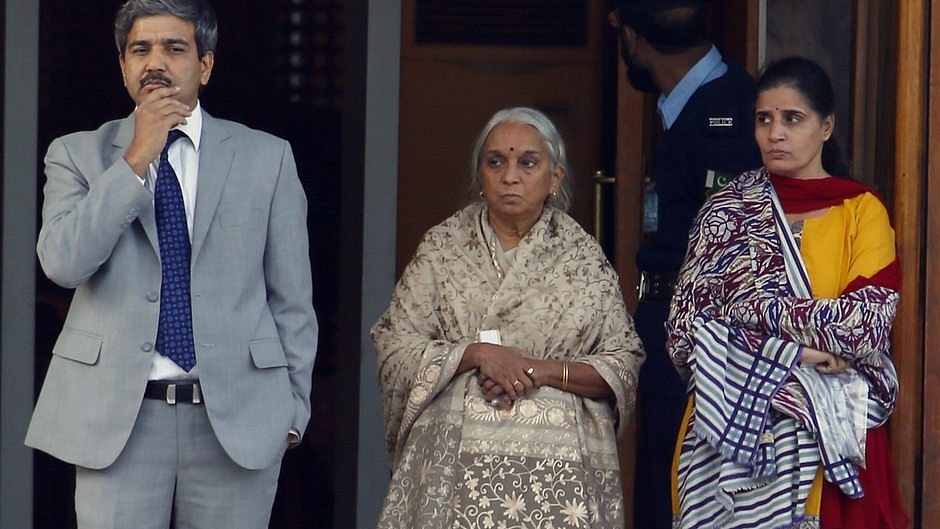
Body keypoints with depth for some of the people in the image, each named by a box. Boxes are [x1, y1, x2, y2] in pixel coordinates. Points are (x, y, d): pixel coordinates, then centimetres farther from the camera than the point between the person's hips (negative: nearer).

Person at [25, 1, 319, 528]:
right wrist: (135, 160, -12)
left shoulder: (266, 157, 7)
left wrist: (293, 407, 4)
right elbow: (62, 262, -11)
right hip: (117, 417, 0)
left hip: (239, 418, 0)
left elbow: (292, 298, 8)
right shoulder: (77, 155, 7)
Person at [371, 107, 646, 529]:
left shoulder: (585, 257, 7)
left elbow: (624, 364, 3)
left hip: (557, 461, 0)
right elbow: (394, 347, 1)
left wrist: (542, 371, -11)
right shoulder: (442, 247, 7)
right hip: (456, 459, 0)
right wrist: (477, 353, -12)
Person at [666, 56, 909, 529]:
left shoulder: (861, 210, 4)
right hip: (735, 422, 1)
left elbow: (869, 320, -9)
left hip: (833, 431, -1)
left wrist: (764, 310, -10)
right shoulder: (727, 210, 8)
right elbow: (686, 327, -1)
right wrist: (789, 355, -12)